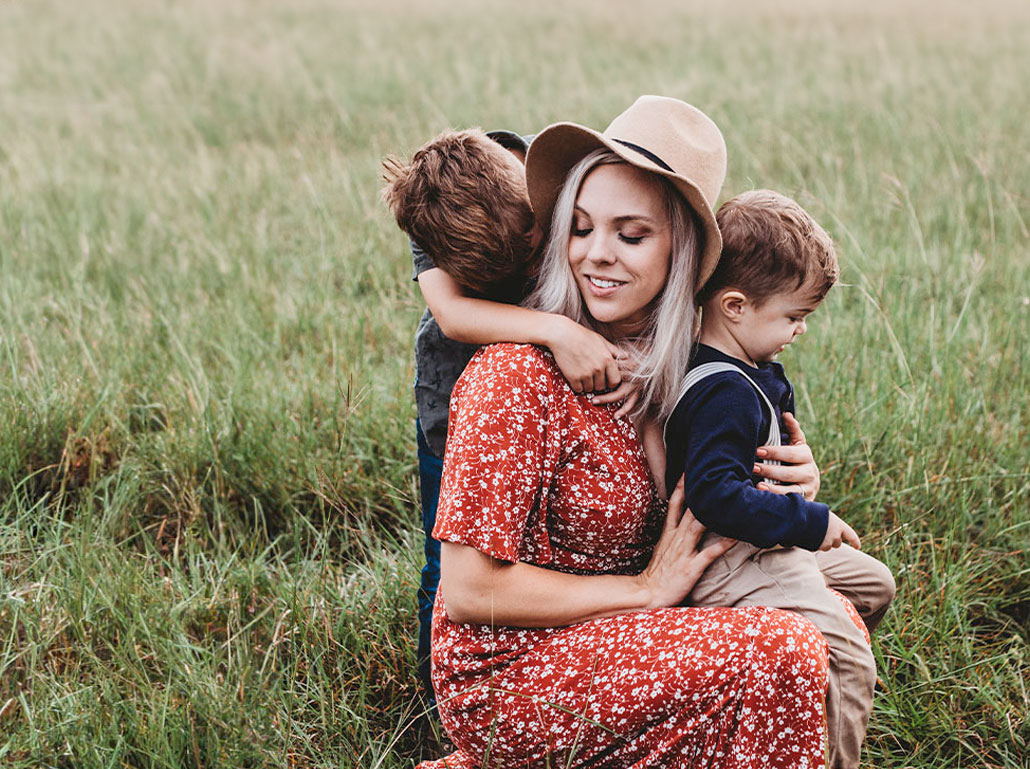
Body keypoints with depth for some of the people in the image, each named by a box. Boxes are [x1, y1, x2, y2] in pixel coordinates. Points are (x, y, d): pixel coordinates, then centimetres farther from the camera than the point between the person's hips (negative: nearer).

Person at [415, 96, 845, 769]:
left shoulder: (660, 361, 2)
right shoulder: (520, 374, -20)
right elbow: (470, 591, -21)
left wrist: (791, 480, -4)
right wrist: (645, 589, -14)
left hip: (602, 642, 8)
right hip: (503, 672, -8)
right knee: (779, 651, -22)